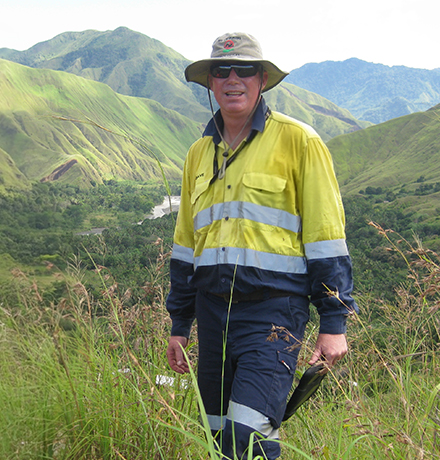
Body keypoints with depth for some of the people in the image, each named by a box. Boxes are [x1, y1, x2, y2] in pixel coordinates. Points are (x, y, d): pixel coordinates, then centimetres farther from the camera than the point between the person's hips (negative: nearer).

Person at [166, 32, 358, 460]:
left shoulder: (297, 140, -3)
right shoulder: (200, 152, 14)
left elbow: (325, 233, -5)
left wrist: (334, 321, -8)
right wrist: (179, 325, 18)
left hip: (273, 309, -5)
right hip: (212, 307, 6)